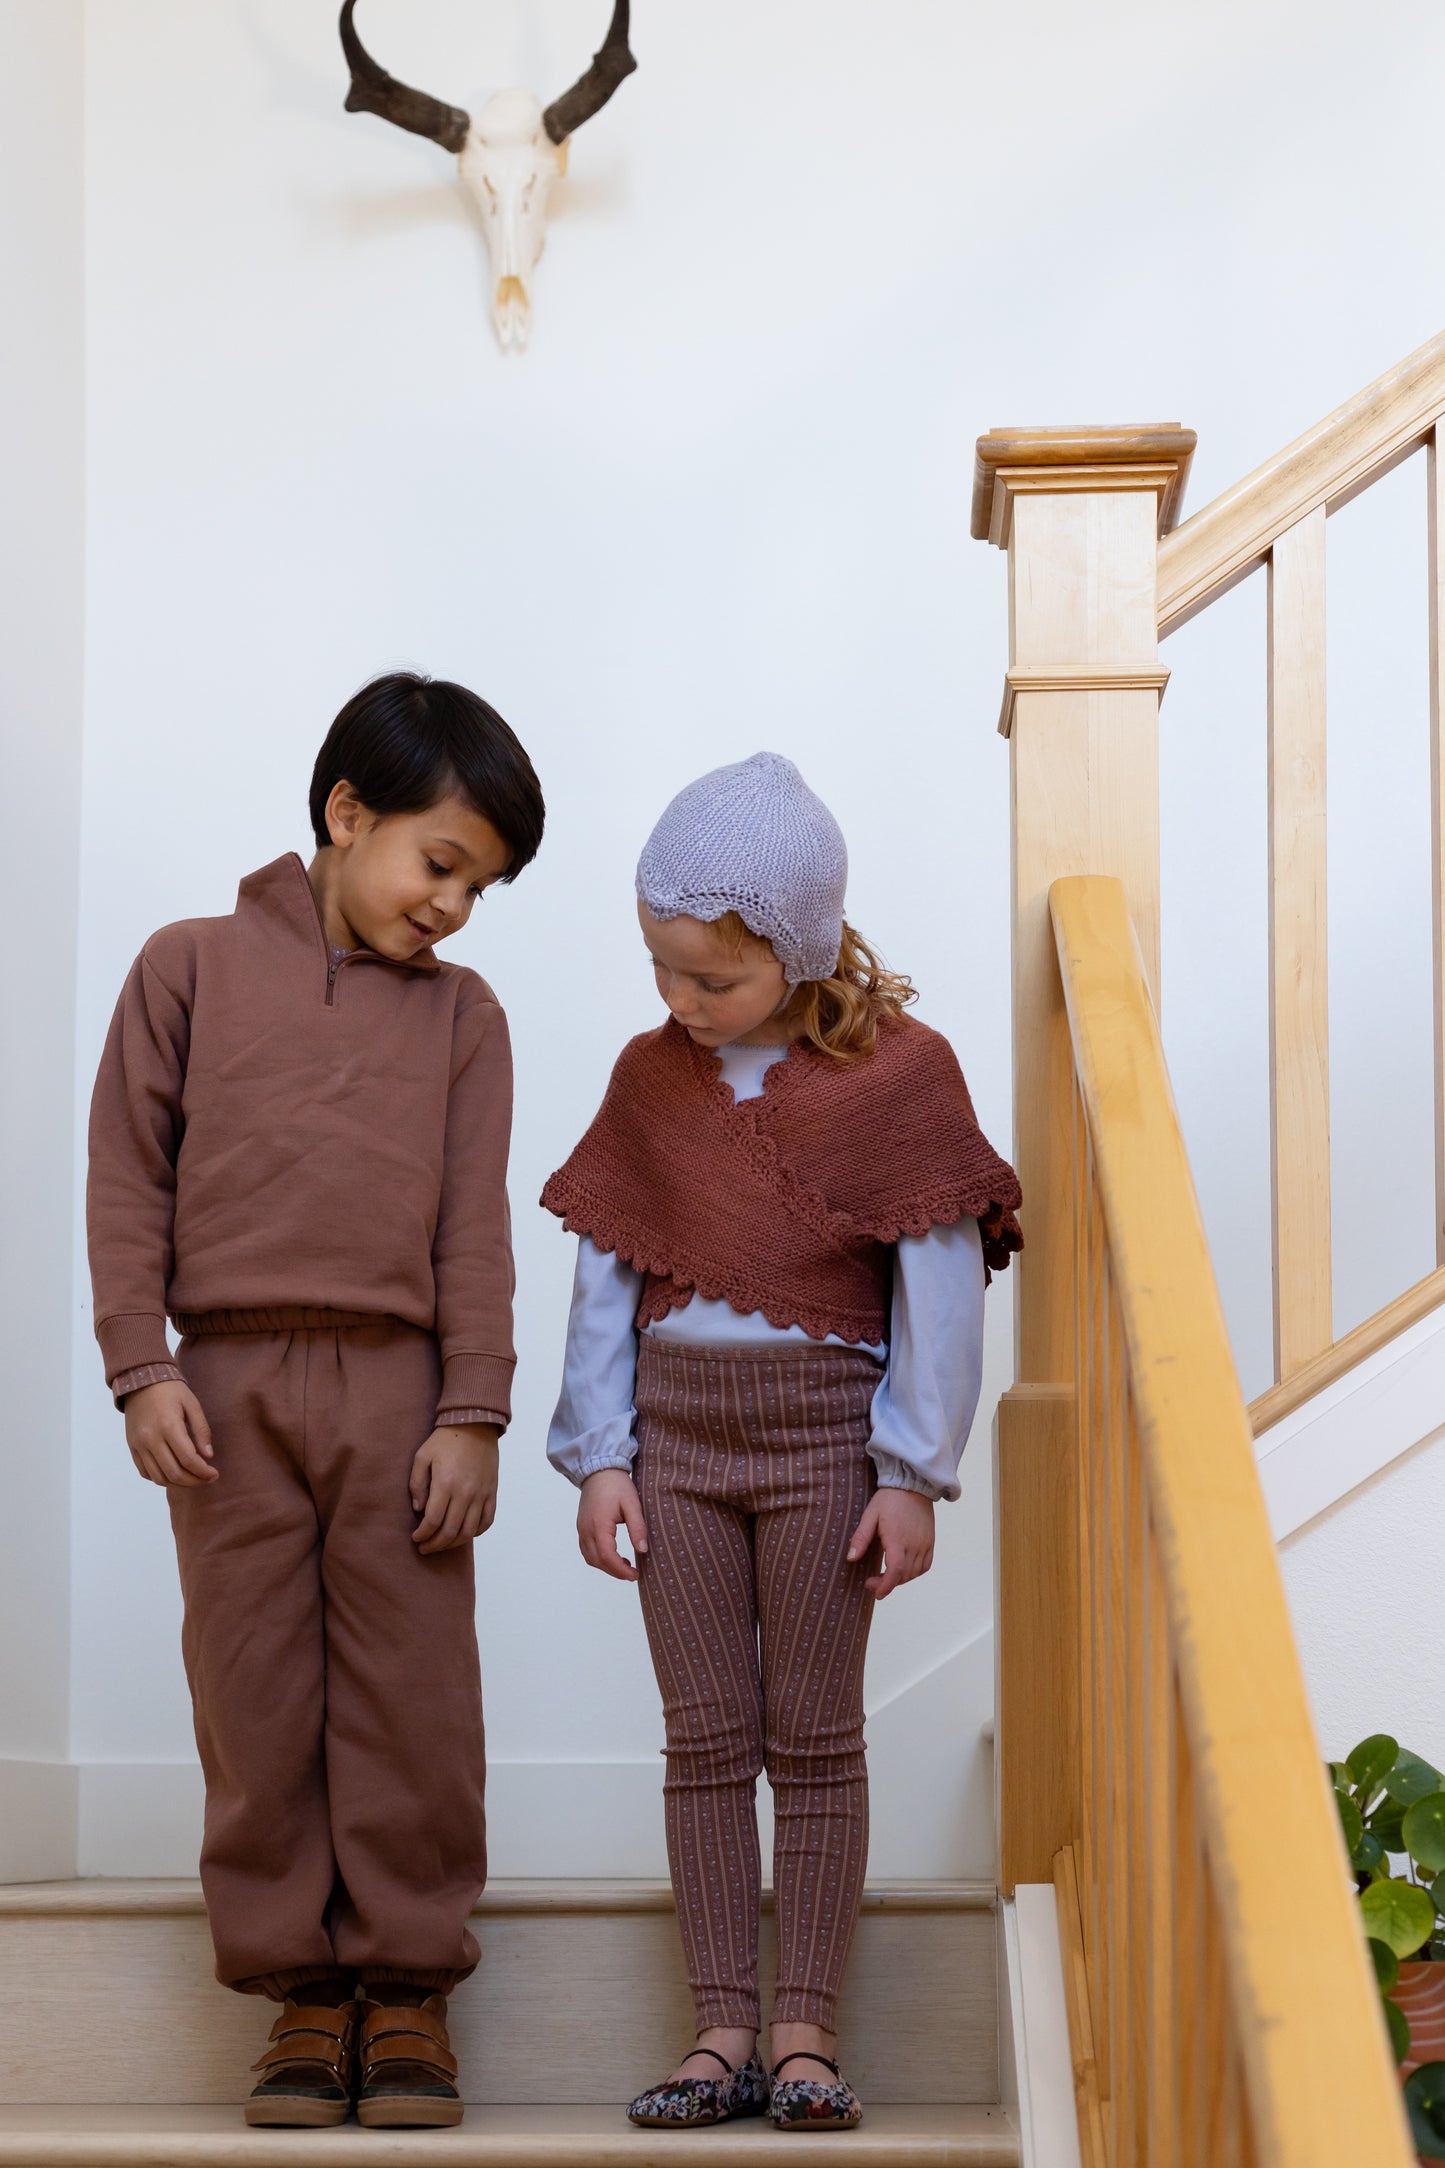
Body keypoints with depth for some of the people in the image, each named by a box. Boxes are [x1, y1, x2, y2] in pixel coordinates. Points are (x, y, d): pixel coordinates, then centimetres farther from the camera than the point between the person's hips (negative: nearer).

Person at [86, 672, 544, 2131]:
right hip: (229, 1386, -1)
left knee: (411, 1699, 1)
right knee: (254, 1697, 3)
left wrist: (471, 1414, -1)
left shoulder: (461, 1014, 13)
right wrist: (142, 1367, -3)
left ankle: (408, 1982, 12)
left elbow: (474, 1228, 7)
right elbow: (128, 1177, 5)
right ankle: (298, 1987, 12)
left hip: (397, 1391, 1)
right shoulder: (190, 966, 8)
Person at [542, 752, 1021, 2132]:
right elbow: (605, 1270, 8)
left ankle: (806, 2033, 9)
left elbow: (939, 1286, -5)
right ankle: (723, 2031, 10)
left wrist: (913, 1476, -8)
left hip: (823, 1434, -3)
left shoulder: (899, 1072, -5)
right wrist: (598, 1458, 3)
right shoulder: (651, 1075, 7)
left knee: (815, 1740, 3)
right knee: (706, 1741, 5)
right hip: (677, 1432, 3)